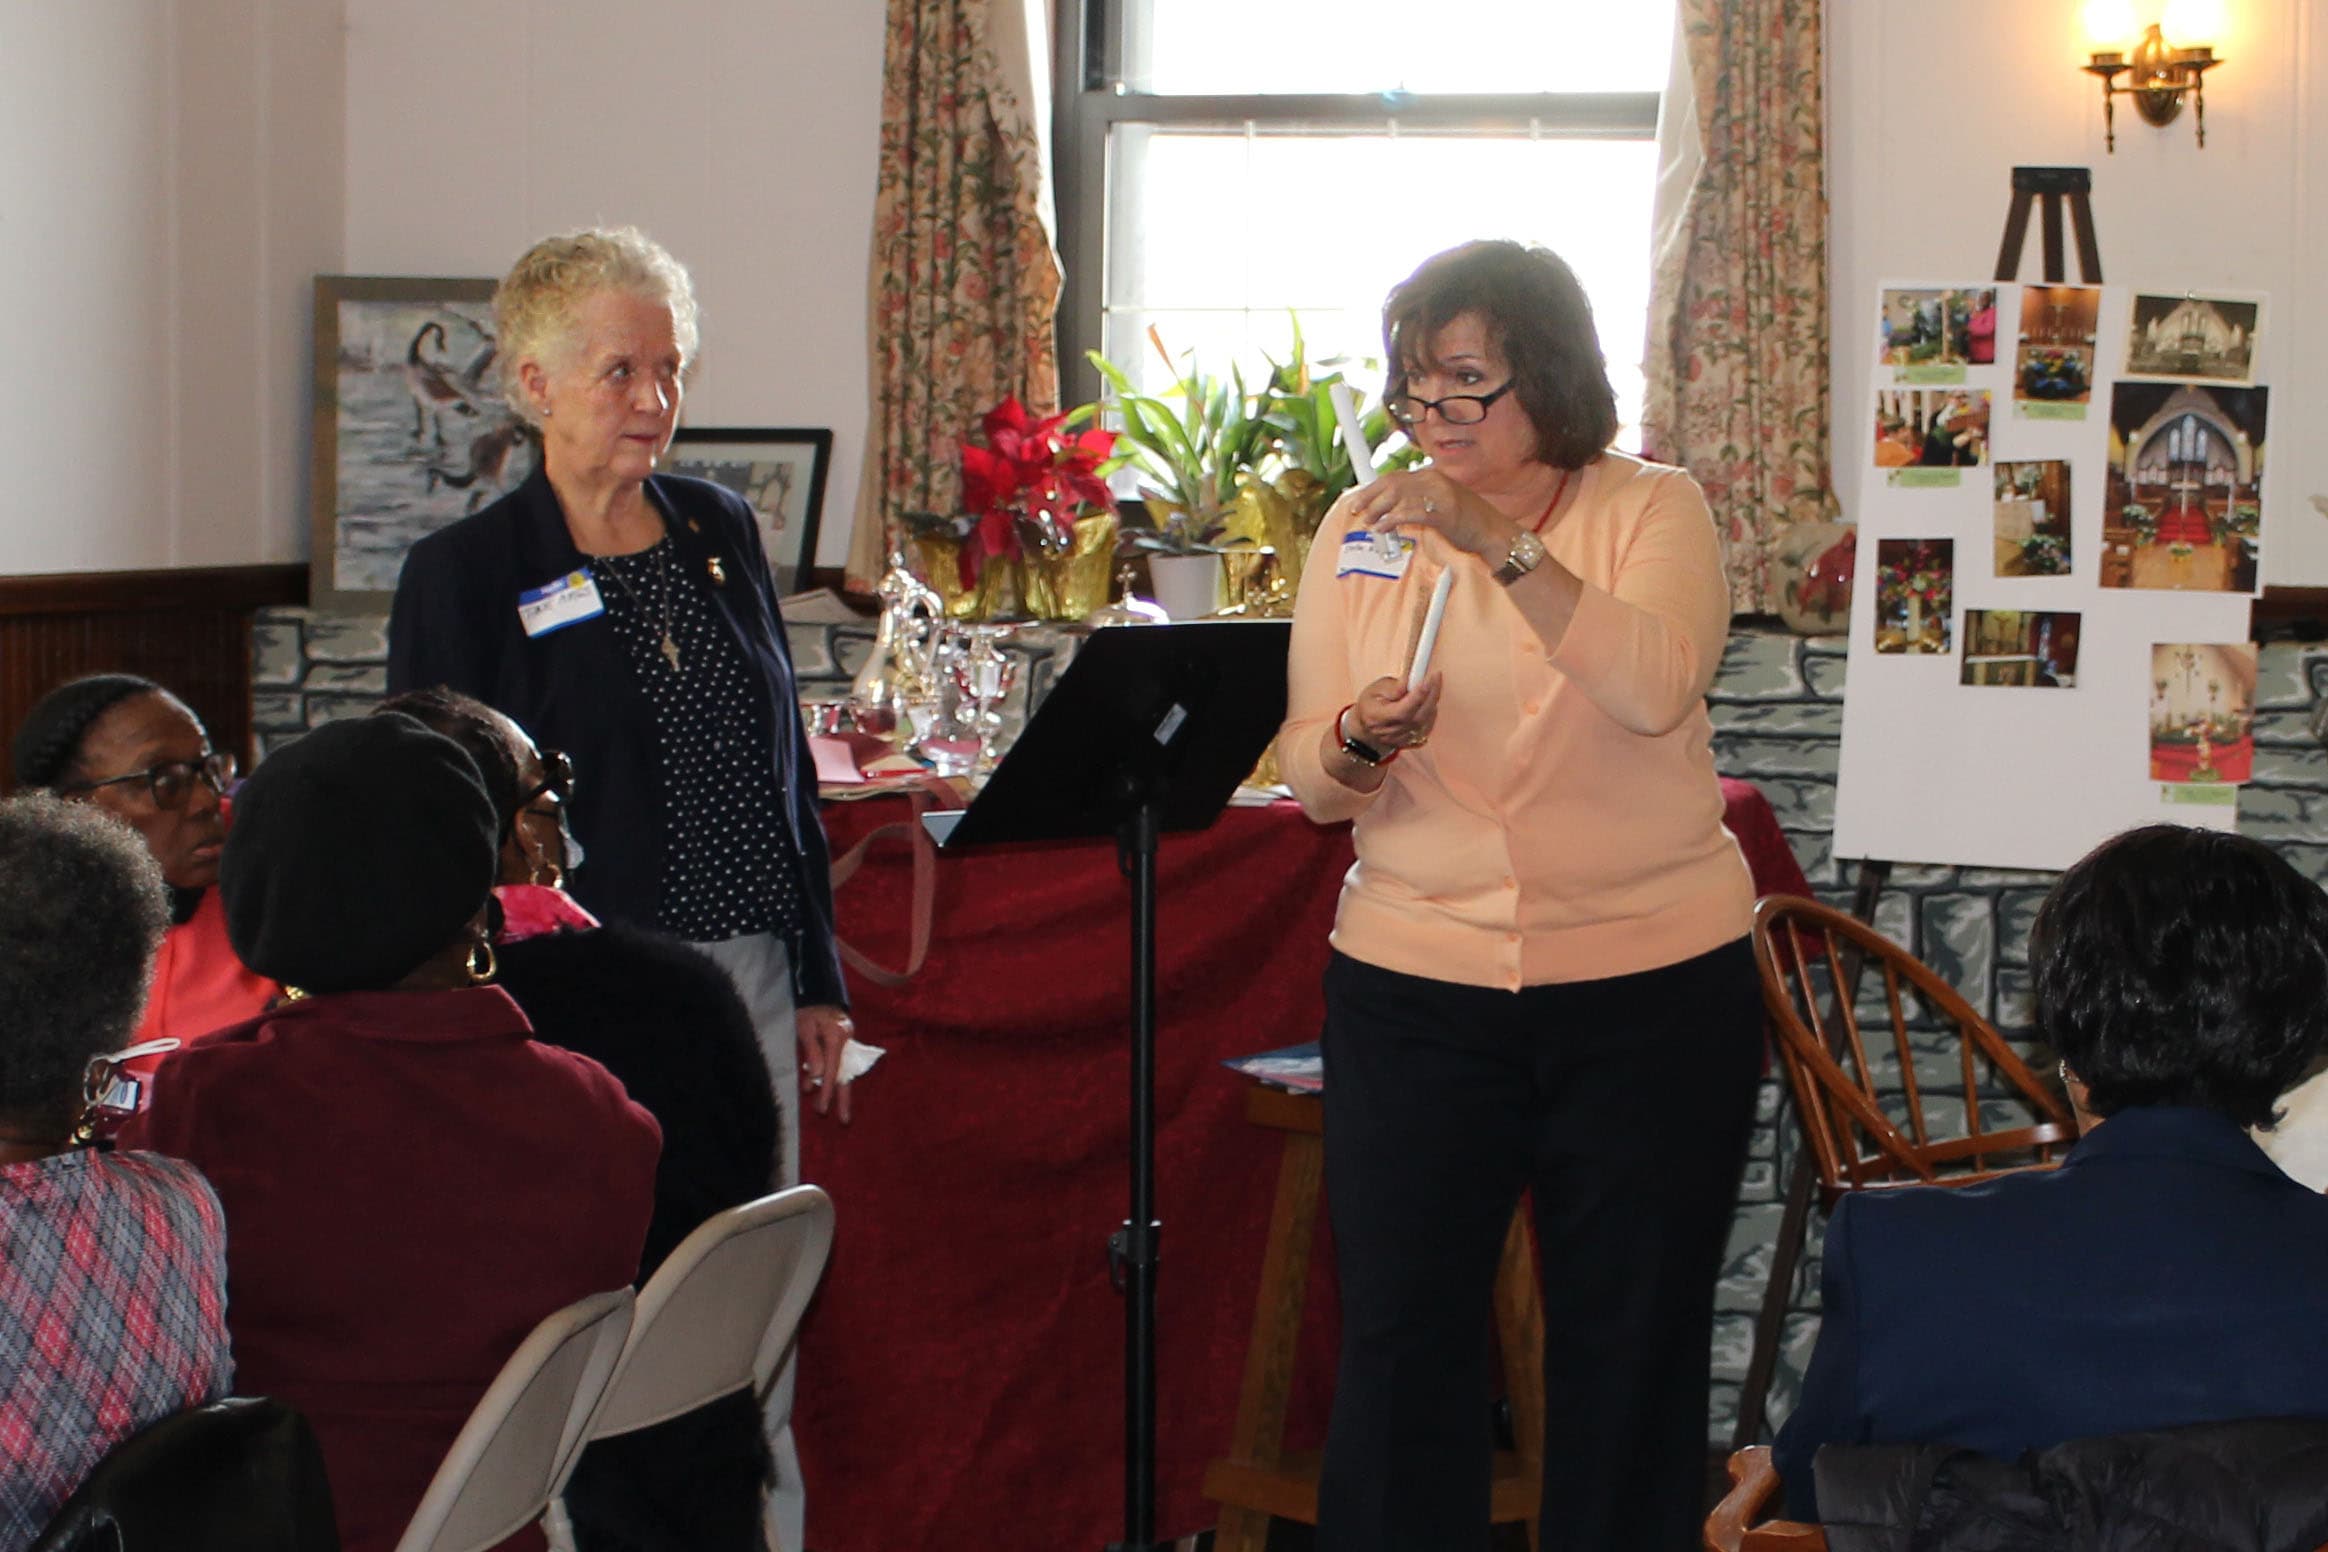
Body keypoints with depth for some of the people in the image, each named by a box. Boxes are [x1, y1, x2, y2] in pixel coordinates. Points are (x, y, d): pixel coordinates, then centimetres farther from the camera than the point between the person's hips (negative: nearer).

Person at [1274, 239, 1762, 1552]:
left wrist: (1503, 546, -28)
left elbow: (1657, 685, -21)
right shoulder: (1366, 529, 7)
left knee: (1632, 1345, 7)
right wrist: (1358, 743, -18)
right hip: (1414, 987, 2)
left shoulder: (1654, 511, -2)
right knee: (1402, 1337, -1)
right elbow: (1308, 774, 5)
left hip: (1651, 992, -2)